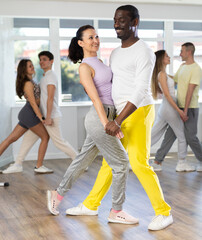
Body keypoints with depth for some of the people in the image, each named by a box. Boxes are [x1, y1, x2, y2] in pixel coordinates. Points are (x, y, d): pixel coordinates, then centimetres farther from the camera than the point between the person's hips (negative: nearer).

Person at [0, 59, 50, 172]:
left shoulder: (30, 81, 16)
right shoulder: (28, 83, -14)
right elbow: (33, 102, -18)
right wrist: (41, 118, -19)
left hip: (26, 114, 10)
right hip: (30, 113, -10)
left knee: (12, 138, 7)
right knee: (45, 137, -1)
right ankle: (39, 166, 2)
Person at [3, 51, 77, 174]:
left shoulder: (51, 75, -11)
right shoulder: (45, 77, 19)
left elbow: (50, 98, -18)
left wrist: (48, 117, -22)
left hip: (52, 116, -10)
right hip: (43, 116, 10)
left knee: (59, 141, -5)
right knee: (28, 138, 8)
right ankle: (18, 165, 13)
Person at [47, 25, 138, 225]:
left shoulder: (99, 62, 15)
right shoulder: (84, 67, -11)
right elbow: (95, 97, -21)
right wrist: (106, 123, -28)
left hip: (107, 116, 9)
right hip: (99, 119, -9)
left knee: (83, 159, 18)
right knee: (121, 163, -2)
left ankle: (58, 195, 32)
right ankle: (116, 212, 9)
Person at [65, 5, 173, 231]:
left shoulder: (144, 52, -13)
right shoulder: (116, 53, 15)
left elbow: (141, 91, -22)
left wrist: (118, 121, -27)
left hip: (139, 113, -8)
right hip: (121, 114, 8)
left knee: (139, 164, -13)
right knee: (109, 160, 14)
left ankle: (163, 212, -1)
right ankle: (90, 205, 26)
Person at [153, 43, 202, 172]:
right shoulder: (182, 66, 13)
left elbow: (190, 91, -18)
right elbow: (173, 80, 23)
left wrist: (185, 110, -21)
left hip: (190, 108, -7)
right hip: (179, 107, 7)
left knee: (190, 137, -4)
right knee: (170, 134, 8)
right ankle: (158, 160, 12)